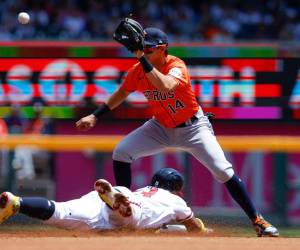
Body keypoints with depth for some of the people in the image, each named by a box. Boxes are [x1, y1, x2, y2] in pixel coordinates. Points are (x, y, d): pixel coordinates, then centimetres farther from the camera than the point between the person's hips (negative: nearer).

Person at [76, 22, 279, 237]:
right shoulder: (137, 71, -12)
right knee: (121, 152, -13)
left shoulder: (176, 66, -27)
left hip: (192, 127, -5)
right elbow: (122, 93, 8)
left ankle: (257, 220, -6)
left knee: (223, 171, -16)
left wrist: (143, 58, -51)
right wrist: (95, 116, 3)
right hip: (161, 127, 5)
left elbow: (166, 86, -50)